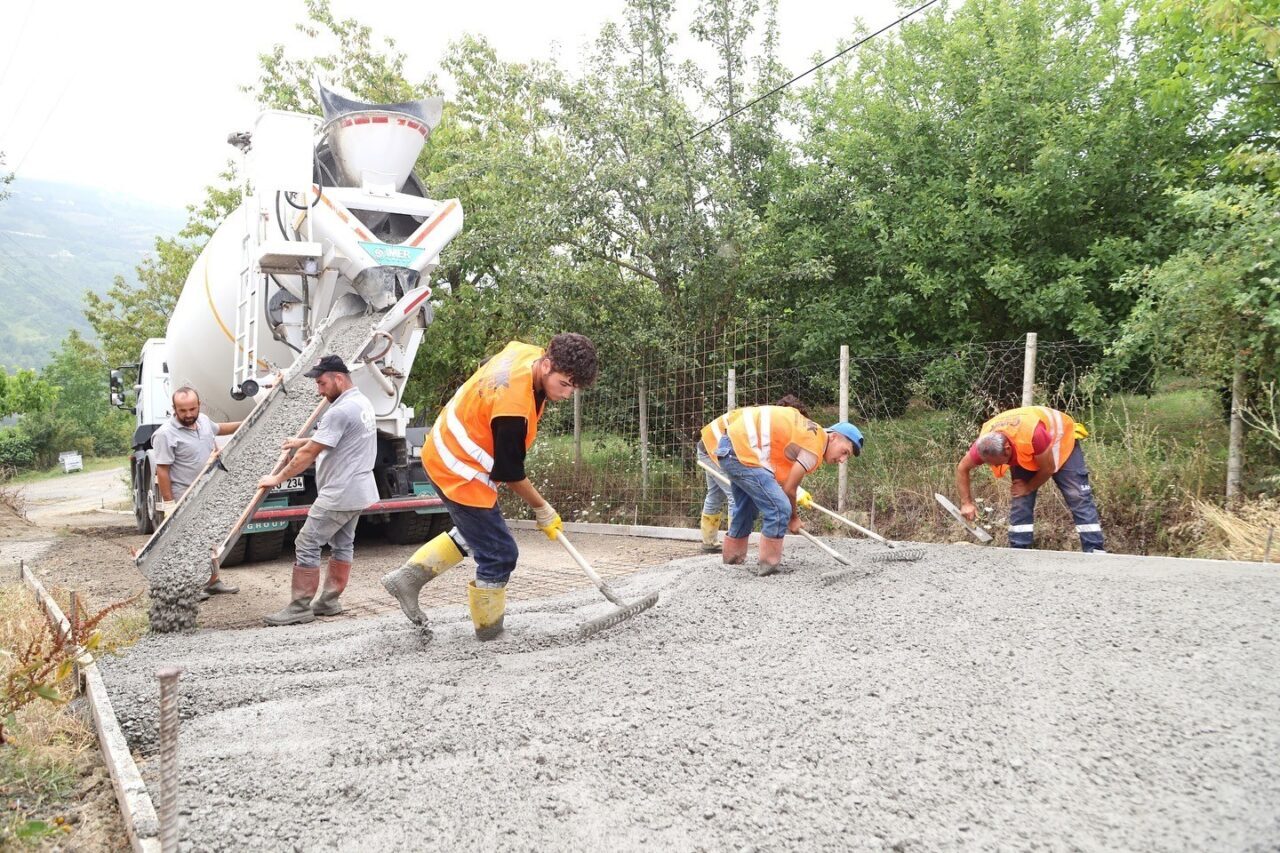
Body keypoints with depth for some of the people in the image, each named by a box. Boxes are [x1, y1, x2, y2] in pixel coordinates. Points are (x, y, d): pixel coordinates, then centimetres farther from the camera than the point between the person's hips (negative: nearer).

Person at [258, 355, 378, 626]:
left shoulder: (340, 411, -21)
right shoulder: (362, 402, 11)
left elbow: (309, 454, -18)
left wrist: (277, 478, -8)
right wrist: (302, 441, 28)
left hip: (338, 494, -10)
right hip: (358, 491, 10)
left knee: (306, 545, -4)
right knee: (343, 545, 15)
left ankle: (300, 608, 1)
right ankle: (328, 601, 24)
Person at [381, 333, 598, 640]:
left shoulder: (528, 352, -8)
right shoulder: (512, 406, -35)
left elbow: (486, 367, 16)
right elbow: (510, 473, -22)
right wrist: (542, 508, -6)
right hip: (459, 473, -10)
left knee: (474, 532, 25)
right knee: (500, 554, -1)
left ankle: (408, 577, 27)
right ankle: (489, 631, 15)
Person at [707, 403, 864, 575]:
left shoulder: (811, 434, 16)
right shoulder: (814, 447, -11)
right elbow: (789, 489, -4)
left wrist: (798, 494, 21)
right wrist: (793, 517, 11)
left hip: (732, 443, 11)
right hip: (742, 451, -11)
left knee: (747, 508, 25)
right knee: (780, 509, -10)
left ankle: (732, 558, 38)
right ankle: (768, 566, -1)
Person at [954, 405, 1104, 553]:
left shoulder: (1033, 434, -46)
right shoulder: (985, 445, -31)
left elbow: (1048, 468, -28)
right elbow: (962, 469, -14)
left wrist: (1029, 487, -15)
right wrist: (966, 503, -18)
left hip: (1061, 441, -4)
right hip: (1024, 453, 4)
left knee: (1078, 497, -9)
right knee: (1020, 500, -6)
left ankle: (1094, 551, -6)